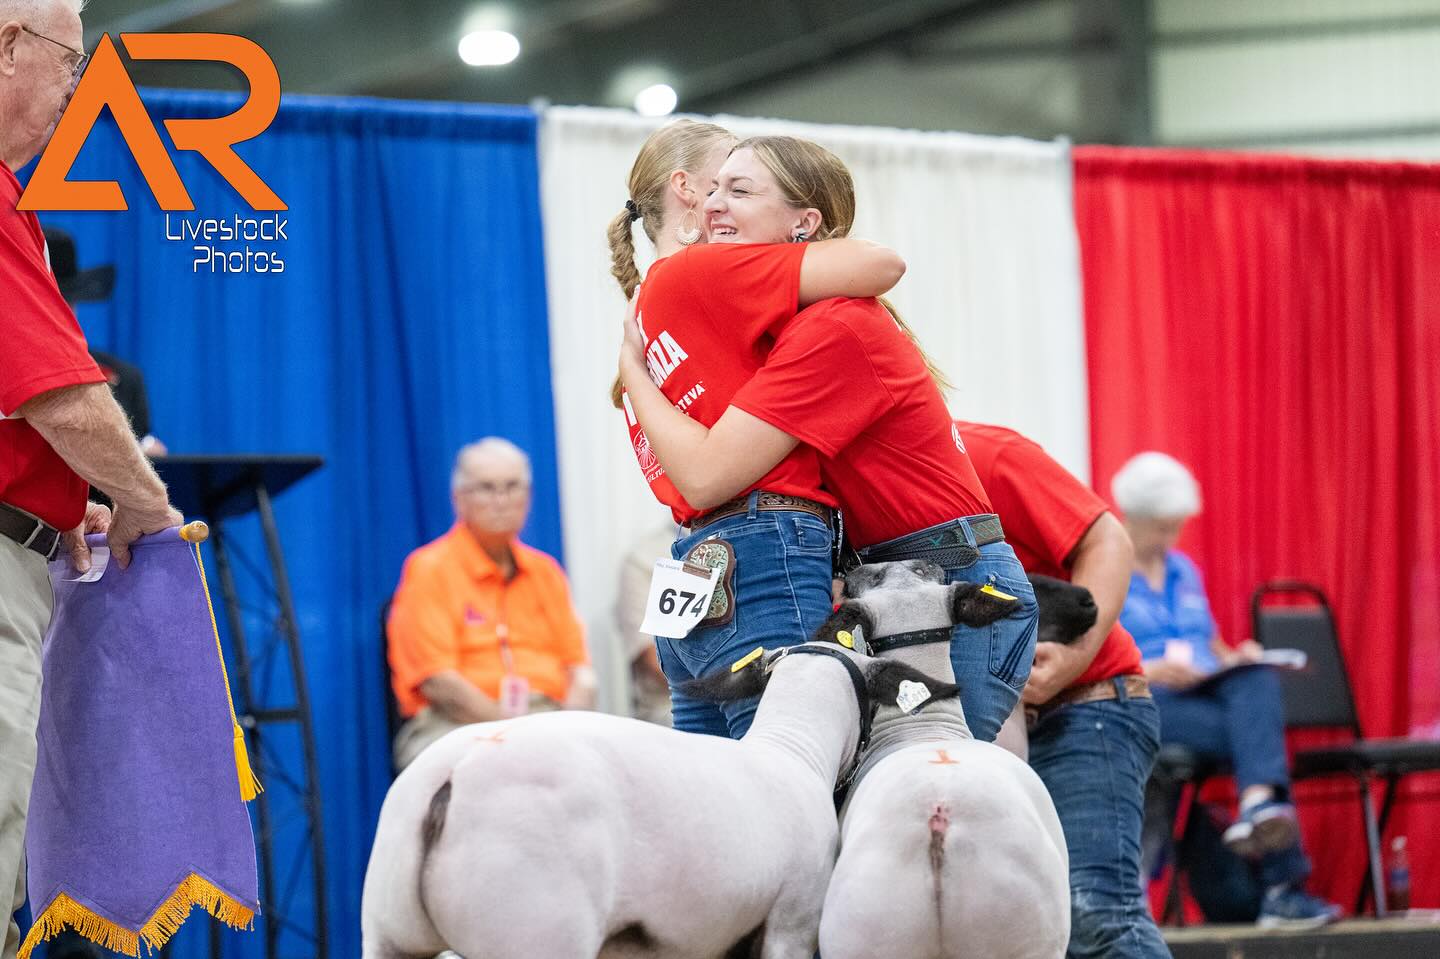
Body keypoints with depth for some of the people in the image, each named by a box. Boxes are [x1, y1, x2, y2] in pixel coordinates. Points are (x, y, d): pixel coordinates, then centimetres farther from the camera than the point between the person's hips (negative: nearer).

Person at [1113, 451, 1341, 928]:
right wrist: (1148, 671, -20)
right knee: (1261, 735, -31)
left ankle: (1259, 804, -53)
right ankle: (1284, 884, -41)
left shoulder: (1185, 571, 25)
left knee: (1259, 681, -33)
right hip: (1144, 705, -5)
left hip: (1207, 689, 6)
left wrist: (1236, 656, 4)